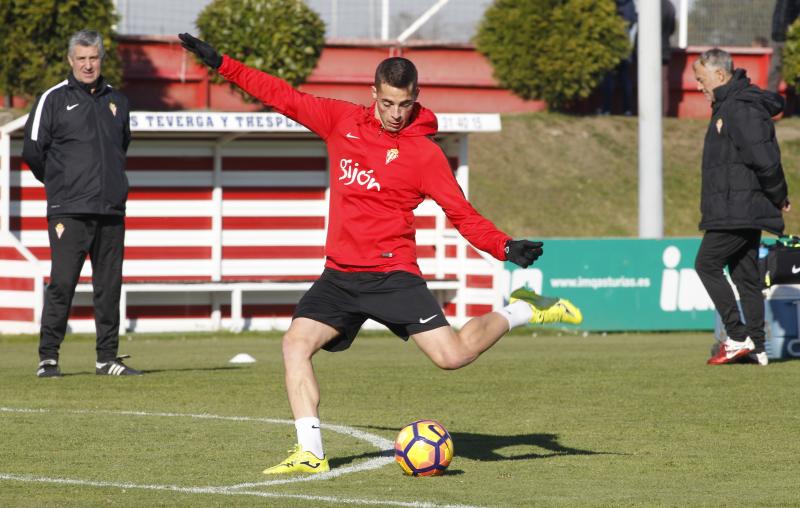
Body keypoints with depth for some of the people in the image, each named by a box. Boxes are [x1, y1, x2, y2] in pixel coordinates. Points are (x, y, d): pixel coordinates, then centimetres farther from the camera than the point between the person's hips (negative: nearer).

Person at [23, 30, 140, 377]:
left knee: (109, 288, 5)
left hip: (111, 211, 4)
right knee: (61, 284, -9)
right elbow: (33, 151, 3)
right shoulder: (53, 99, 1)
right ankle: (48, 358, -5)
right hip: (69, 211, -4)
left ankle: (107, 358, 10)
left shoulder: (116, 101, 15)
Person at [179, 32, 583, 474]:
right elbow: (285, 98, 13)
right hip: (339, 275, 4)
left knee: (453, 355, -14)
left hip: (392, 275, -4)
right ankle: (310, 453, -10)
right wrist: (221, 64, 13)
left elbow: (462, 214, -4)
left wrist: (506, 248, -19)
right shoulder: (342, 121, 7)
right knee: (296, 343, -13)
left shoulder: (424, 153, -4)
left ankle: (522, 311, 12)